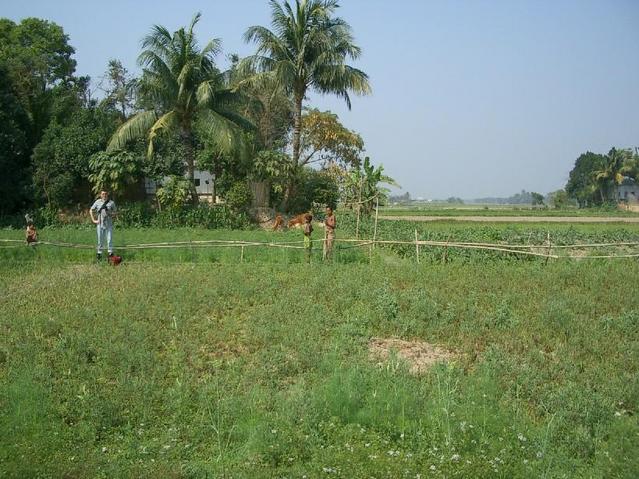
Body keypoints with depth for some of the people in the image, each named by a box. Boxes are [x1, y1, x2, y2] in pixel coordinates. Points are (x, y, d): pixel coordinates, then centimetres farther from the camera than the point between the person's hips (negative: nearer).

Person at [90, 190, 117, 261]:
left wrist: (112, 214, -14)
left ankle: (110, 253, 3)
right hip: (100, 224, 1)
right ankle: (99, 253, 17)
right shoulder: (97, 202, 4)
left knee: (109, 239, -3)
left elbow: (115, 212, 9)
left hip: (109, 224, -1)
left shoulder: (111, 203, 3)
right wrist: (93, 220, 5)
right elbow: (91, 210, 13)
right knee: (100, 239, 7)